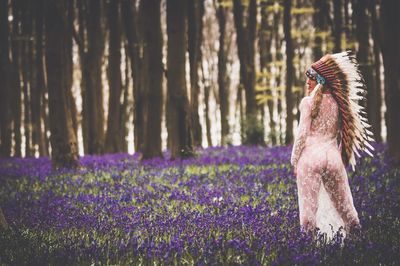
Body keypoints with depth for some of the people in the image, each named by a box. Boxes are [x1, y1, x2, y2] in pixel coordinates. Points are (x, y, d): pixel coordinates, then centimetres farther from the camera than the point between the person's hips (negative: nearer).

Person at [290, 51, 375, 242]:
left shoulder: (308, 102, -5)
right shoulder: (337, 103, 9)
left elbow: (302, 133, -8)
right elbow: (341, 132, 11)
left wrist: (294, 160, -1)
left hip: (311, 156, -5)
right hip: (333, 155, 5)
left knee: (309, 205, -1)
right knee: (342, 202, 13)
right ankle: (356, 235, 15)